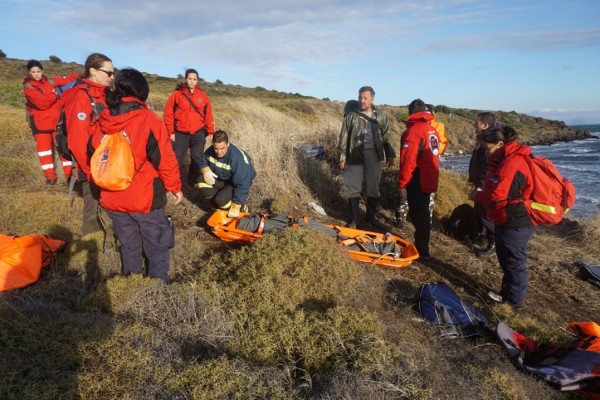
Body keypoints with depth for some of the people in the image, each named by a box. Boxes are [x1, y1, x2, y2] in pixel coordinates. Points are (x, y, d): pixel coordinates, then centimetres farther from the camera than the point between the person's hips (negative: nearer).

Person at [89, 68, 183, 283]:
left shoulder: (102, 122, 1)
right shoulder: (149, 120, -16)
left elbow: (93, 157, 10)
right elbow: (165, 159, -15)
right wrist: (175, 187, -3)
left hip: (113, 199, 5)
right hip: (145, 198, -5)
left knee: (128, 245, 21)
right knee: (157, 247, 10)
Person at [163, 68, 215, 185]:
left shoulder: (202, 95, 4)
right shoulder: (177, 94, -5)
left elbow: (208, 114, 8)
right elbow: (168, 113, -4)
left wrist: (210, 131, 5)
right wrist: (171, 131, -7)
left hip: (198, 133, 2)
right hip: (180, 133, -2)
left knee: (197, 159, 8)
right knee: (177, 159, 3)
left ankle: (195, 182, 23)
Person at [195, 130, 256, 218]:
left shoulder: (238, 158, -35)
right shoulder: (211, 150, -16)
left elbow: (242, 184, -34)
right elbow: (202, 160, 4)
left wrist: (235, 208, -32)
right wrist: (206, 170, -23)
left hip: (235, 183, -6)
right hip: (220, 179, 6)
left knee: (220, 200, -29)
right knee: (201, 182, -19)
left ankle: (240, 206, 0)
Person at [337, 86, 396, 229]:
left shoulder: (380, 115, 5)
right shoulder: (351, 115, -1)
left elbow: (386, 136, 10)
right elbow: (343, 137, 0)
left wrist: (390, 155, 7)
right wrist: (342, 157, -4)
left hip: (374, 156, 2)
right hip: (355, 156, -2)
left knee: (373, 188, 10)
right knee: (353, 188, 2)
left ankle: (370, 217, 26)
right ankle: (355, 219, 15)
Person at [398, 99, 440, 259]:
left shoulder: (413, 130, -15)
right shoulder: (432, 130, 10)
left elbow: (408, 161, -20)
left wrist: (402, 183, -15)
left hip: (417, 182, -8)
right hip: (429, 181, 8)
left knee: (418, 215, 0)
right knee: (422, 214, 18)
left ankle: (421, 251, 8)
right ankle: (421, 246, 30)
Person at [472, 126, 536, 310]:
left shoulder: (511, 164, -25)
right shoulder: (506, 159, 10)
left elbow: (496, 196, -26)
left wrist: (477, 195, -8)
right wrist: (482, 193, 2)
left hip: (515, 223, -10)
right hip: (509, 220, 11)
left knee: (513, 262, 4)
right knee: (506, 259, 21)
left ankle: (514, 302, 19)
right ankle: (507, 293, 37)